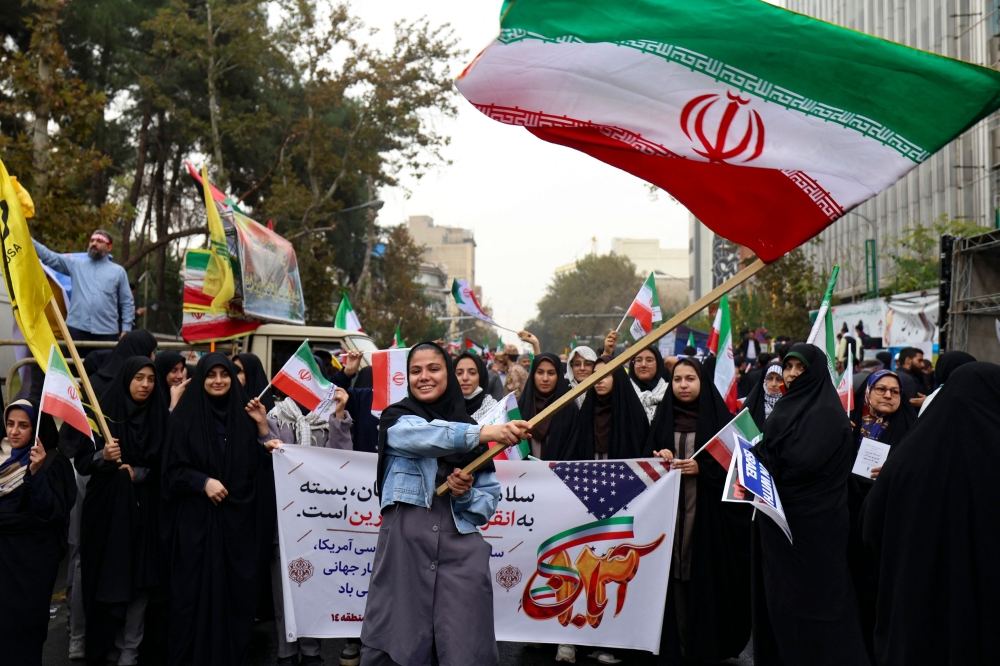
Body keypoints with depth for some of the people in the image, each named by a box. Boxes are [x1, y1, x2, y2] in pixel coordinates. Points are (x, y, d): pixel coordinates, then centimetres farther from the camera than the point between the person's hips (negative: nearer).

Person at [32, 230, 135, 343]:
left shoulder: (118, 271, 12)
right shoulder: (76, 265, 14)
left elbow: (127, 303, 10)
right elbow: (50, 257, 4)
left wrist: (126, 330, 2)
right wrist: (30, 240, -8)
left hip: (107, 332, -1)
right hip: (77, 329, 1)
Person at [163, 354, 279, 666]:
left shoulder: (245, 413, 9)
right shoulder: (184, 415, -1)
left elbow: (257, 465, 7)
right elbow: (173, 468, -3)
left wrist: (263, 430, -6)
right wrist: (203, 482, -16)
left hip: (238, 516, 3)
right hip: (197, 518, -3)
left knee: (236, 587, 4)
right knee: (197, 588, 0)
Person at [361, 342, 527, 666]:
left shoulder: (470, 428, 13)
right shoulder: (396, 419, 4)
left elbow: (490, 500, 12)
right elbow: (430, 435, -20)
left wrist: (466, 495, -10)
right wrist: (487, 432, -34)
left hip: (461, 553, 2)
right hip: (405, 548, -2)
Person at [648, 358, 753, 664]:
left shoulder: (720, 416, 1)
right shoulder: (663, 416, 10)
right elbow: (647, 457, 9)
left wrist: (701, 467, -16)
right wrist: (659, 458, -12)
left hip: (708, 510, -2)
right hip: (670, 509, 3)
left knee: (706, 576, -2)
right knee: (674, 576, 0)